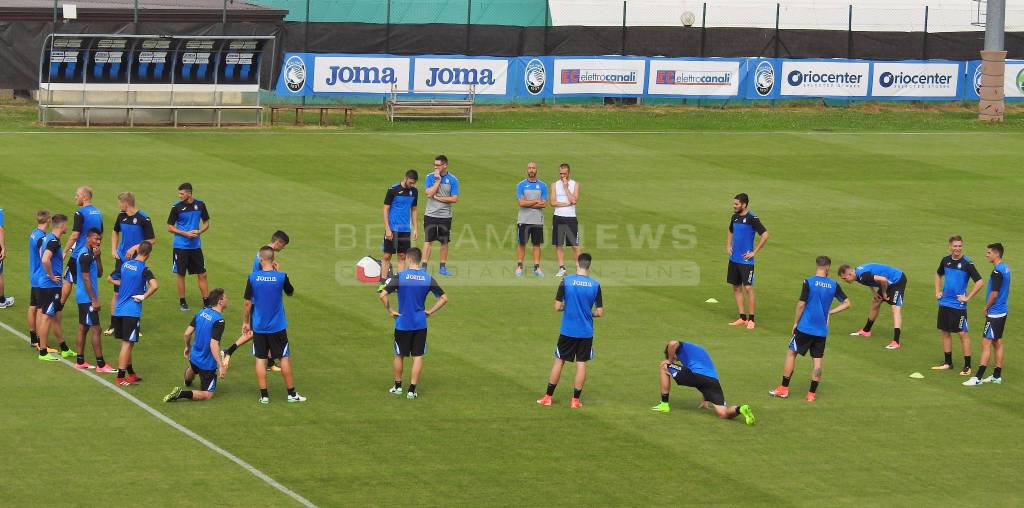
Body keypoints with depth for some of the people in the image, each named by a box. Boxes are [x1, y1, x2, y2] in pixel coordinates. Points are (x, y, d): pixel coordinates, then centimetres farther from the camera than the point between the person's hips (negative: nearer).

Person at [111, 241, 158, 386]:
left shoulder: (125, 264, 7)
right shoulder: (144, 269, -13)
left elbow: (114, 280, 24)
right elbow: (154, 286, -29)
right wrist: (143, 297, -15)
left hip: (119, 309, 7)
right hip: (132, 311, -7)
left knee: (127, 343, 16)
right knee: (127, 344, -4)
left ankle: (131, 373, 27)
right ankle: (121, 376, -6)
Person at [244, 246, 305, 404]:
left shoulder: (252, 277, -10)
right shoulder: (281, 276, -12)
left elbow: (248, 303, -5)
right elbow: (290, 292, 9)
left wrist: (245, 322, 8)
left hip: (258, 326, 1)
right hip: (278, 326, -1)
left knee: (260, 359, 9)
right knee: (285, 358, 9)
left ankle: (264, 395, 8)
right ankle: (291, 393, 14)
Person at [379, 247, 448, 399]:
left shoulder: (400, 276, -11)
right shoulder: (428, 278, -3)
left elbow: (382, 295, -17)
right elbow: (444, 298, 0)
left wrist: (390, 311, -5)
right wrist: (430, 312, 6)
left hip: (403, 323, -2)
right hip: (420, 324, 2)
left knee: (399, 355, 14)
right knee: (418, 356, 7)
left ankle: (397, 386, 25)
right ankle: (412, 389, 4)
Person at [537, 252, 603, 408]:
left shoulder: (566, 281, -9)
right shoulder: (595, 285, -6)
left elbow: (557, 307, -8)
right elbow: (600, 312, -4)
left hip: (567, 331, 0)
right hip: (586, 332, 0)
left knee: (559, 361, 10)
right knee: (581, 364, 7)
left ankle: (548, 397, 15)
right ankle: (575, 400, 8)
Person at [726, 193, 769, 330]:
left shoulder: (752, 218, -14)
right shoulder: (735, 216, 8)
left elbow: (765, 235, -16)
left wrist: (754, 252, -14)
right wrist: (728, 246, 12)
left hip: (746, 260, -7)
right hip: (734, 259, 7)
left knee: (748, 288, -6)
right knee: (736, 288, 10)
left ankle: (751, 320, 2)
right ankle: (742, 318, 17)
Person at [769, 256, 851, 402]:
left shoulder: (809, 282, -10)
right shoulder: (834, 285, 0)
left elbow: (801, 305, -10)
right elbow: (846, 303, 6)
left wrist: (795, 323, 1)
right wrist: (829, 312, 10)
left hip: (805, 327, -3)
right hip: (822, 330, 3)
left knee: (791, 354, 10)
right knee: (817, 361, 7)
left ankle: (784, 389, 11)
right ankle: (812, 393, 7)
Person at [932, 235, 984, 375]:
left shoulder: (967, 263, -12)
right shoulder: (946, 260, 5)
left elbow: (980, 282, -14)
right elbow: (938, 275, 25)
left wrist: (967, 297, -12)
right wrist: (937, 291, 15)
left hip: (958, 305, -6)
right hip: (944, 303, 6)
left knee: (963, 333, -5)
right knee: (945, 332, 12)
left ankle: (967, 366, 0)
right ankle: (947, 363, 23)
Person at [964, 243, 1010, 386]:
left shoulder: (997, 271, -20)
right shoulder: (1005, 268, 10)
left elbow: (994, 294, -22)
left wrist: (986, 308, -7)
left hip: (994, 314, -10)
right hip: (1002, 311, 10)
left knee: (986, 343, -8)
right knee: (997, 343, 15)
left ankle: (978, 378, -9)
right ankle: (997, 376, 20)